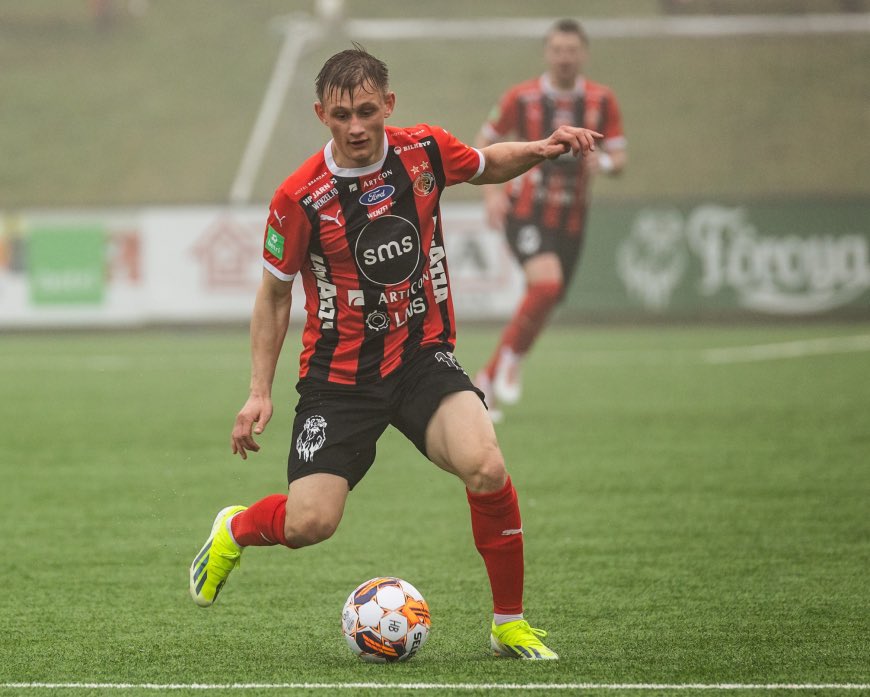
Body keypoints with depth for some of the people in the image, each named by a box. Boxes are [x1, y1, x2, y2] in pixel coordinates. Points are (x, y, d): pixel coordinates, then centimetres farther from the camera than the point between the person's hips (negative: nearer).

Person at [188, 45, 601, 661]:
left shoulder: (424, 151, -5)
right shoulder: (300, 198, -13)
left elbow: (487, 165, 19)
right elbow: (275, 294, 1)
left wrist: (541, 149, -2)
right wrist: (260, 392, -3)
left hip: (424, 356, 2)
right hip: (340, 374, -2)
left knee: (486, 470, -25)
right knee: (309, 524, -14)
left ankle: (510, 624, -6)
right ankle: (235, 530, 24)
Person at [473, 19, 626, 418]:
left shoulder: (601, 101, 0)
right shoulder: (522, 97, -5)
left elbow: (619, 159, 2)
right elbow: (484, 144, 5)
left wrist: (604, 161, -22)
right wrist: (491, 192, -9)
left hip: (571, 219, 4)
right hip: (526, 213, -4)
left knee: (542, 305, 7)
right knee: (547, 282, -28)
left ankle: (488, 379, 24)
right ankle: (512, 356, -6)